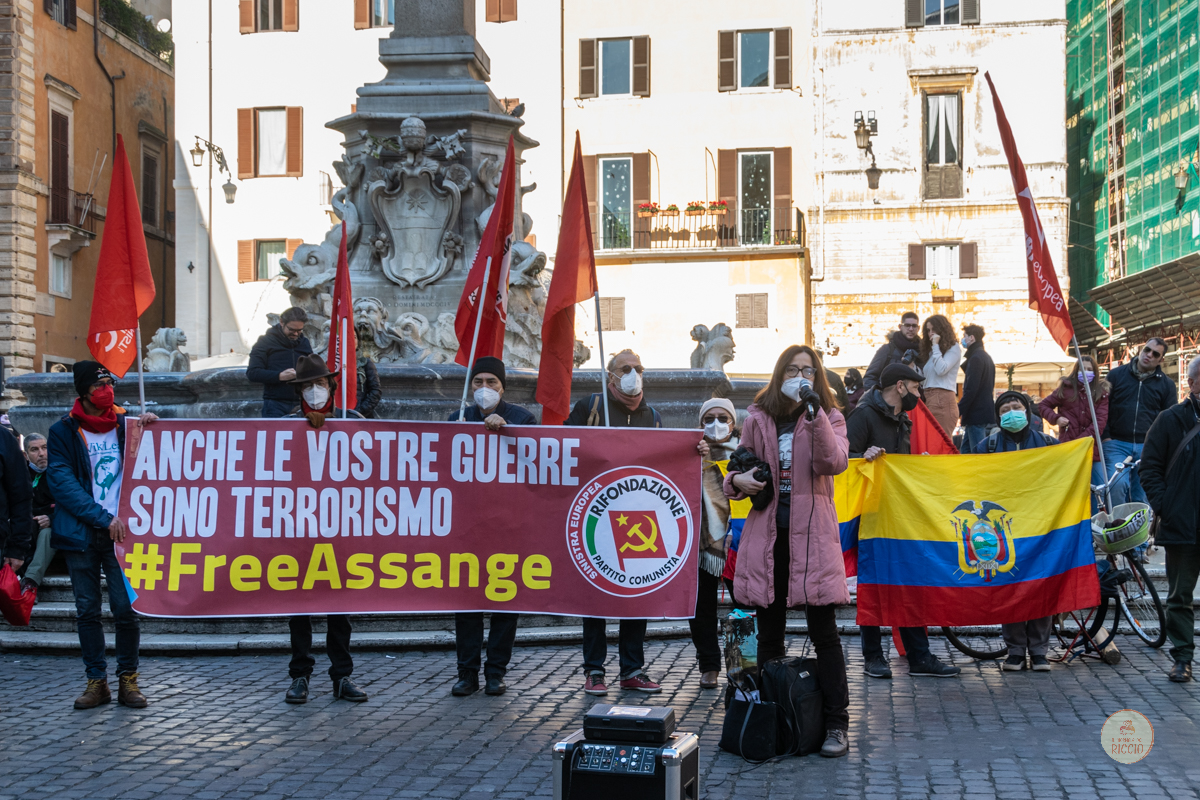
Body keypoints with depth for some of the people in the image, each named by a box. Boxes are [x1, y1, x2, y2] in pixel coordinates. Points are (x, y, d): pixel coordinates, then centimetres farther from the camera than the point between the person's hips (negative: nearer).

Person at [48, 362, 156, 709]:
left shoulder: (126, 425, 9)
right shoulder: (63, 432, 3)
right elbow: (62, 483, -6)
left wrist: (151, 426, -5)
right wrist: (104, 518, -15)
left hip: (120, 531, 0)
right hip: (81, 534, 0)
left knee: (126, 607, -4)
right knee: (87, 610, 5)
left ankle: (128, 679, 7)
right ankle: (96, 681, 14)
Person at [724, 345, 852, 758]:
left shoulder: (828, 417, 4)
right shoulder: (757, 418, 10)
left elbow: (833, 463, -14)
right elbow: (740, 467, 18)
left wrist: (814, 414, -21)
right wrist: (737, 481, -5)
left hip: (811, 532, -3)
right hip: (767, 532, 3)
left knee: (823, 630, -4)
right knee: (769, 631, 9)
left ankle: (837, 724, 1)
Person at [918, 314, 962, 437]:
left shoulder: (953, 348, 3)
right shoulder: (930, 351, 25)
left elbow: (941, 369, -13)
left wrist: (935, 345, -6)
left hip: (943, 398, -7)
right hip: (929, 398, 7)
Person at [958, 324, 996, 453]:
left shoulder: (975, 358, -13)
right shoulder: (986, 357, 19)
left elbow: (971, 390, -20)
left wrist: (958, 412, -16)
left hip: (976, 414, -10)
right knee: (966, 449, 12)